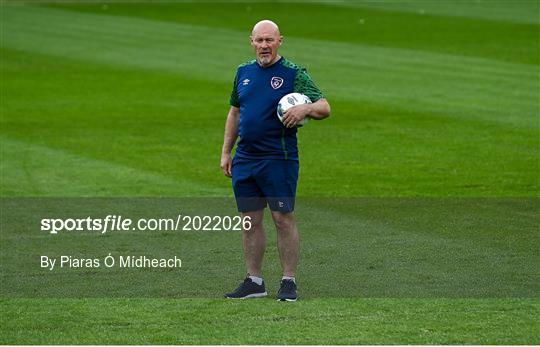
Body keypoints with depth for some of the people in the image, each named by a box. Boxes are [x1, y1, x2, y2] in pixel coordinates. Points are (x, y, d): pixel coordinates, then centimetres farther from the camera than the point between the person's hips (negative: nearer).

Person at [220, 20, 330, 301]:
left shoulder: (294, 74, -4)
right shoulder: (243, 72, 12)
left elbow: (324, 107, -7)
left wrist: (305, 108, -29)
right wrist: (225, 152, 18)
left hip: (279, 159, -5)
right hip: (245, 159, 5)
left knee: (283, 218, -3)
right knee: (250, 220, 7)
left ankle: (289, 281, 3)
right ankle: (254, 281, 14)